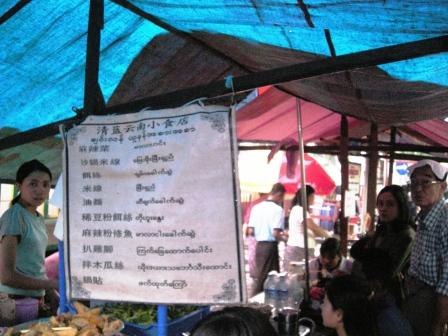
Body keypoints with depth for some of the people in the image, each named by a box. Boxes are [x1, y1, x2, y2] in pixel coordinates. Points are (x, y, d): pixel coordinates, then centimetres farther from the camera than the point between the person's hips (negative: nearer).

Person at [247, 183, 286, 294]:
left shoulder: (256, 207, 4)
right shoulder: (278, 209, -12)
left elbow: (250, 231, 3)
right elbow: (276, 233, -19)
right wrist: (283, 238, 1)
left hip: (259, 245, 6)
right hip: (270, 246, -6)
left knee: (259, 276, 15)